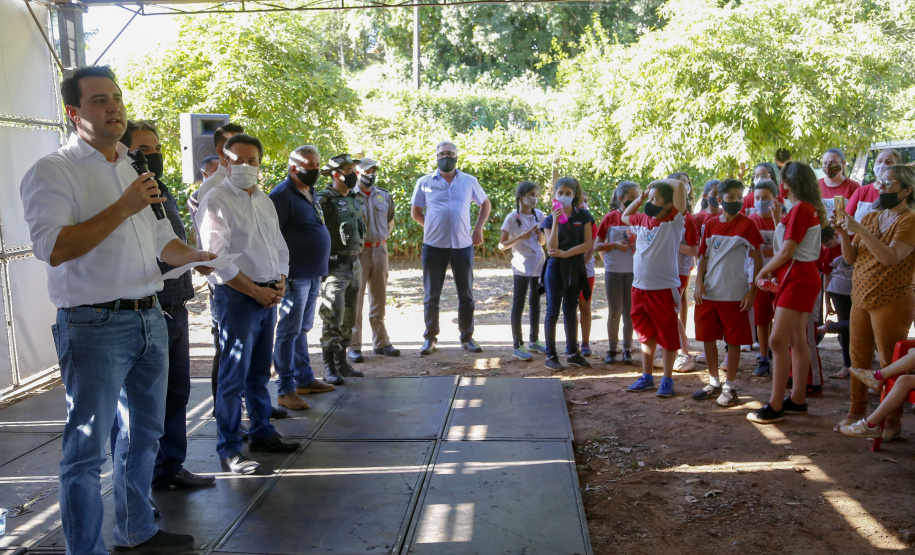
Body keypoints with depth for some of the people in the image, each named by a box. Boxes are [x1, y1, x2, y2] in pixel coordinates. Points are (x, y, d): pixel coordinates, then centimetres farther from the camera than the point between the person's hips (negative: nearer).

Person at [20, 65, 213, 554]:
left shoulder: (131, 172, 16)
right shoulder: (54, 171, -9)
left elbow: (160, 238, 21)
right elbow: (53, 248, -21)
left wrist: (201, 257, 1)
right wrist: (124, 208, -22)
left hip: (150, 319, 8)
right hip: (95, 327, -8)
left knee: (143, 434, 18)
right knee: (86, 449, -1)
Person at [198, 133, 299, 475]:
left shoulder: (264, 200, 15)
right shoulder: (216, 201, -8)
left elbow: (279, 247, 21)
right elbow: (218, 259, -15)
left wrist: (279, 282, 4)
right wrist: (256, 290, -13)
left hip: (268, 296, 7)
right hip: (236, 297, -7)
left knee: (260, 371, 16)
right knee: (234, 375, -4)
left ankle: (261, 433, 29)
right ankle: (229, 449, 5)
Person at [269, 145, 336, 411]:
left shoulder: (309, 193, 15)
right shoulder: (282, 194, -13)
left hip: (313, 274, 9)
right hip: (295, 275, -9)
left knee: (302, 329, 17)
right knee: (289, 331, -4)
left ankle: (304, 379, 27)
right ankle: (285, 390, 2)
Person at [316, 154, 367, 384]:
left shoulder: (354, 200, 14)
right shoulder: (323, 200, -11)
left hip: (355, 265, 8)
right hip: (335, 267, -8)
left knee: (348, 318, 13)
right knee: (333, 317, -8)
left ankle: (342, 362, 23)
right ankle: (329, 367, 0)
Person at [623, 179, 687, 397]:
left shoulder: (673, 221, -9)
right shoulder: (642, 220, 9)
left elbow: (680, 185, -20)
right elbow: (624, 217, 32)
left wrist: (658, 182, -4)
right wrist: (639, 199, 19)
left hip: (664, 288, -6)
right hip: (640, 287, 6)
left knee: (667, 334, 4)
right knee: (646, 333, 16)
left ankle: (667, 379, 16)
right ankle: (646, 376, 28)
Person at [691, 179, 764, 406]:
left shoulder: (746, 224, -5)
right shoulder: (711, 224, 7)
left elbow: (758, 260, -4)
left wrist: (753, 291, -10)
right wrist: (699, 282, -2)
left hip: (734, 294, -4)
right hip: (708, 293, 5)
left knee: (733, 341, 3)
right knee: (708, 338, 10)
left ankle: (730, 386, 14)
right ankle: (714, 383, 24)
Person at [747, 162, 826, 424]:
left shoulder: (800, 209, -15)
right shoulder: (812, 209, 14)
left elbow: (786, 252, -17)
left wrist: (764, 271, -4)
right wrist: (773, 270, 8)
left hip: (797, 279, -10)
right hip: (803, 277, 10)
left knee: (778, 340, -12)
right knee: (797, 340, 13)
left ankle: (775, 406, -10)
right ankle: (798, 399, 20)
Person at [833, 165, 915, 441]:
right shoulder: (871, 217, 13)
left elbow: (890, 257, -22)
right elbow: (851, 258, 12)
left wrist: (860, 229, -23)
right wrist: (844, 234, -5)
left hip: (891, 301, -6)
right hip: (861, 298, 7)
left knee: (890, 362, -2)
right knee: (858, 357, 10)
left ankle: (892, 422, 5)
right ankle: (856, 412, 20)